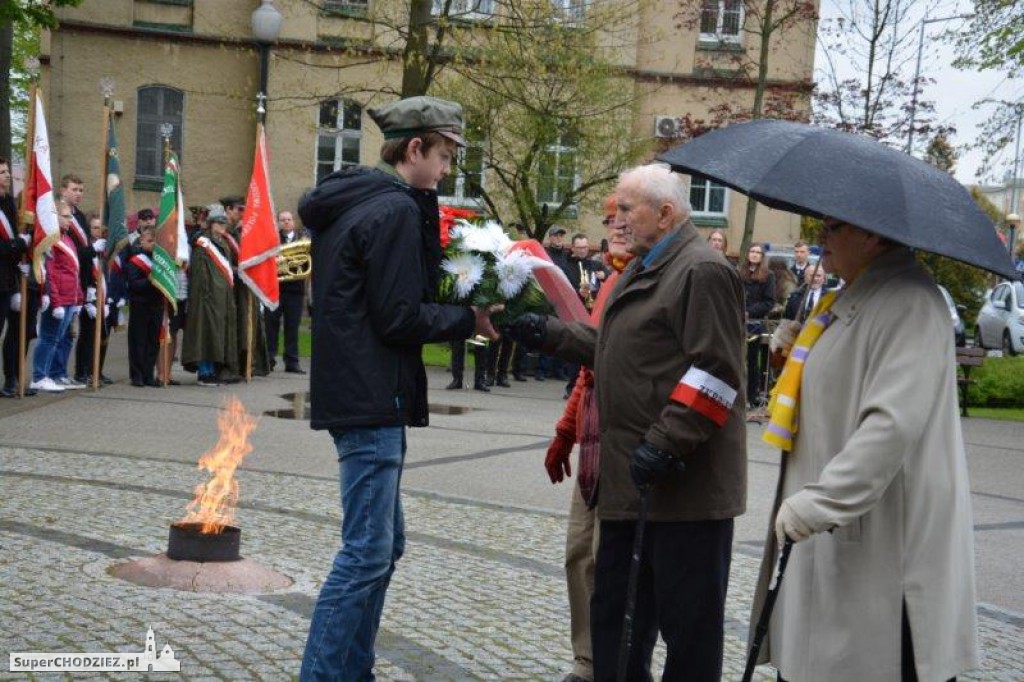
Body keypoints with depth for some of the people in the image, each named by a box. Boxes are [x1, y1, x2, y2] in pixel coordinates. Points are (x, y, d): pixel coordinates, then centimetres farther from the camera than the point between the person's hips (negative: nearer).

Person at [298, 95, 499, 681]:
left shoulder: (350, 202, 17)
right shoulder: (396, 210, -14)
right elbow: (400, 318, -17)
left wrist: (457, 310, 10)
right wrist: (470, 320, -5)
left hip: (353, 391, 11)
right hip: (373, 397, -11)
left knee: (382, 543, 16)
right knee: (368, 551, -8)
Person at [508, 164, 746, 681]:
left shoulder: (702, 271, -15)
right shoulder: (644, 270, 18)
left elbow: (714, 373, -22)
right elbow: (613, 349, 26)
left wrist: (664, 446, -26)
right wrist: (549, 334, 16)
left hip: (683, 482, -10)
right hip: (631, 480, 10)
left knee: (687, 618, 1)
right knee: (616, 606, 18)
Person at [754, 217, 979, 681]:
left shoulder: (909, 303, -18)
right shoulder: (856, 295, 15)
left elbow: (896, 422, -28)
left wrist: (820, 501, -29)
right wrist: (800, 354, 9)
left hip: (883, 541, -10)